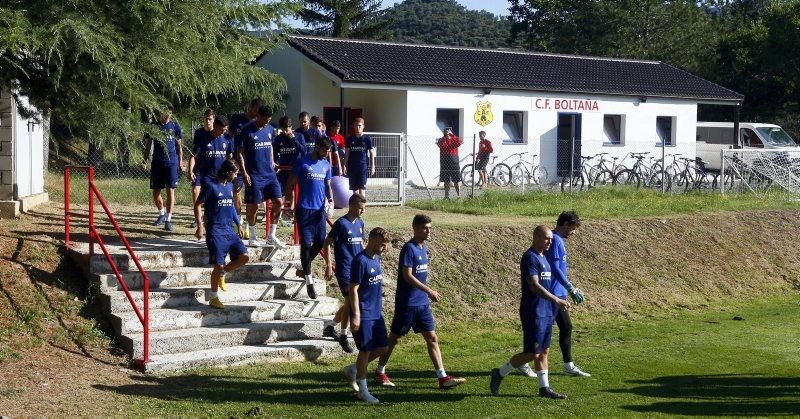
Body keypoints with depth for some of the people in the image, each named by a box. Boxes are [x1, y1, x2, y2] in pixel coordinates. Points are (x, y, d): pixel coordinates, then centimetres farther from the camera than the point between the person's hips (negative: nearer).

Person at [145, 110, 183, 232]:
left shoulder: (175, 125, 2)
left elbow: (179, 145, 8)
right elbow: (148, 144, 11)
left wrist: (180, 162, 3)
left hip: (171, 161, -2)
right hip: (157, 161, 2)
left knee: (170, 190, -6)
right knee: (155, 192, 6)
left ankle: (168, 219, -3)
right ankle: (162, 213, 30)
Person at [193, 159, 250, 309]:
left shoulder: (229, 185, 14)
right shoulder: (211, 186, -8)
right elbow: (197, 205, -6)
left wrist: (238, 224, 22)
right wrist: (200, 226, -14)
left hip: (229, 230, 7)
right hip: (215, 232, -7)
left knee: (244, 257, -7)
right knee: (218, 265, -10)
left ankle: (221, 274, 18)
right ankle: (213, 298, 6)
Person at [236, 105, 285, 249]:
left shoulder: (270, 129, 8)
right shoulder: (246, 130, -9)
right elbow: (240, 152, -8)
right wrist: (244, 173, -13)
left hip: (269, 173, 5)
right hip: (254, 175, -5)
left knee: (278, 202, -1)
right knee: (254, 205, 0)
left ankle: (271, 236, 10)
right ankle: (252, 237, 16)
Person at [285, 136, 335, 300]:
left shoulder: (326, 165, 12)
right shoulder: (302, 162, -5)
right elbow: (290, 184, -2)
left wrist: (331, 200, 4)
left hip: (320, 209, 5)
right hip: (304, 209, -5)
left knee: (320, 242, 5)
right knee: (306, 243, -3)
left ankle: (305, 266, 29)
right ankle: (309, 281, 0)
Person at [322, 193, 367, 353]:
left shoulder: (360, 223, 9)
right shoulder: (341, 223, -12)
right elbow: (327, 244, -10)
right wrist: (328, 265, -14)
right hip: (345, 269, -7)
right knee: (350, 301, -7)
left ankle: (331, 327, 27)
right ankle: (343, 335, 7)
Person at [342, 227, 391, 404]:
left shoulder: (376, 258, 9)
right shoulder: (360, 260, -17)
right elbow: (353, 290, -18)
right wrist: (356, 316, -21)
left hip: (377, 313, 8)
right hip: (364, 315, -8)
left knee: (382, 348, 10)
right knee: (366, 350, -1)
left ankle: (353, 369, 27)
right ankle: (362, 390, 12)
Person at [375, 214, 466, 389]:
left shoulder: (423, 248, 11)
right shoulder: (409, 248, -15)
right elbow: (407, 276, -21)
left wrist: (429, 293, 16)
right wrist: (429, 291, -24)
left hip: (422, 303, 8)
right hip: (407, 303, -8)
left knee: (432, 338, 3)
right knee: (394, 337, 5)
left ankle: (443, 377, 2)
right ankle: (380, 372, 21)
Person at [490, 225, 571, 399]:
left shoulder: (543, 257, 15)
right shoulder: (530, 257, -15)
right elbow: (534, 286, -24)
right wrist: (557, 301, -27)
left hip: (546, 312, 9)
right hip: (533, 313, -9)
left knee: (544, 351, 11)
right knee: (532, 353, -6)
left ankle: (544, 388, 16)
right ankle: (499, 374, 8)